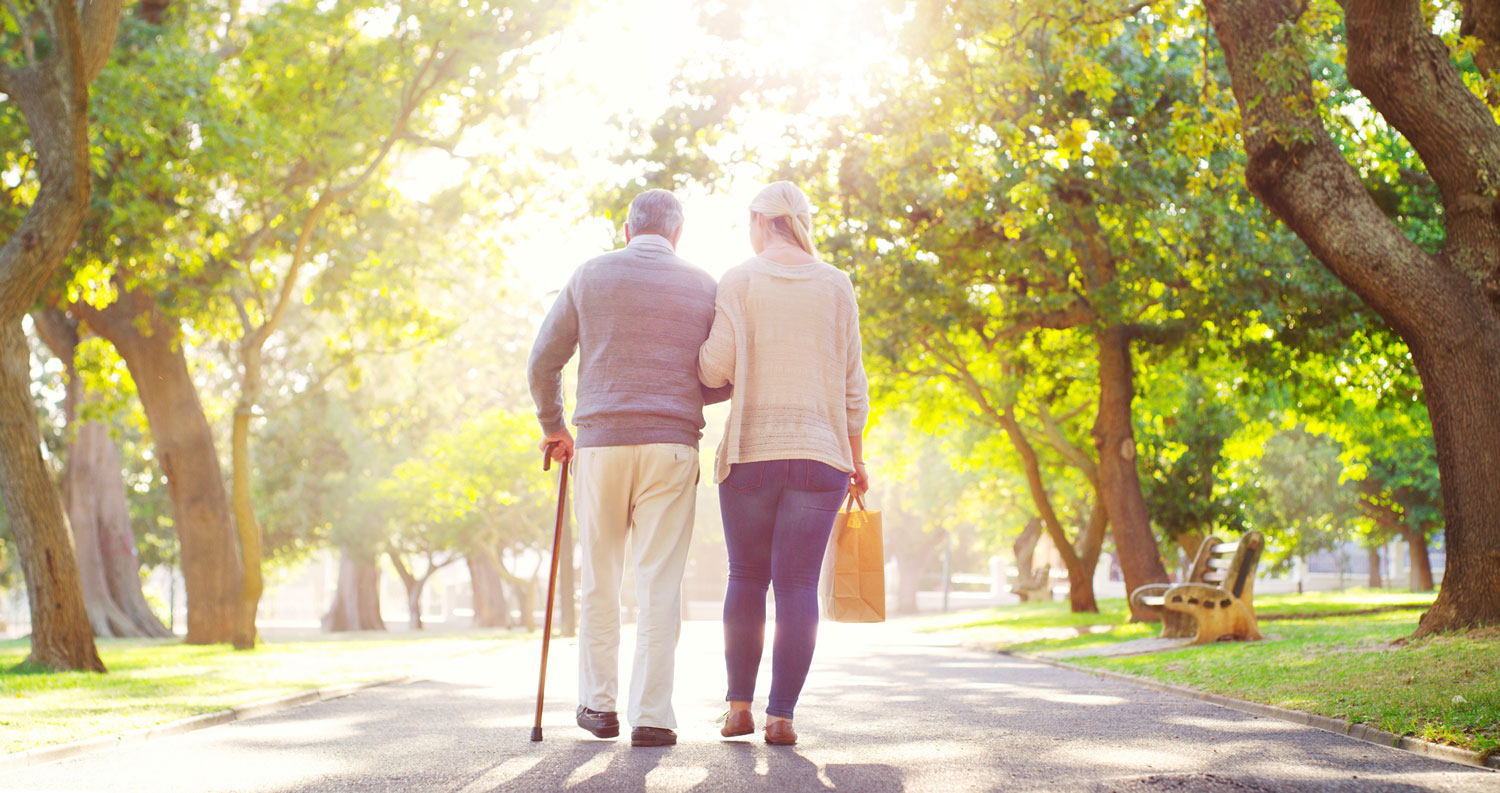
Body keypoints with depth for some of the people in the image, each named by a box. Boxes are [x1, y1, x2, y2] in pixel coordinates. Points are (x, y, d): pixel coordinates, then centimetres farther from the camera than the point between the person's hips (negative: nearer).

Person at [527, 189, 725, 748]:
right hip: (672, 446, -1)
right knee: (659, 584, -1)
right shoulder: (702, 287, 6)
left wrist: (552, 426, 22)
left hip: (600, 442, 1)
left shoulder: (590, 276, 6)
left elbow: (544, 361, 7)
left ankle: (598, 704, 19)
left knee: (600, 581, 13)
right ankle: (651, 716, -4)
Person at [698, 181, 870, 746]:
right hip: (819, 452, 0)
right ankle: (781, 714, -4)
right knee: (798, 582, 0)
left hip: (750, 451, 0)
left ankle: (739, 704, 12)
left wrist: (692, 357, 14)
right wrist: (856, 457, 11)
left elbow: (716, 368, -9)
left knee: (746, 577, 12)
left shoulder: (739, 281, 0)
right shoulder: (835, 285, 5)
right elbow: (851, 382, 4)